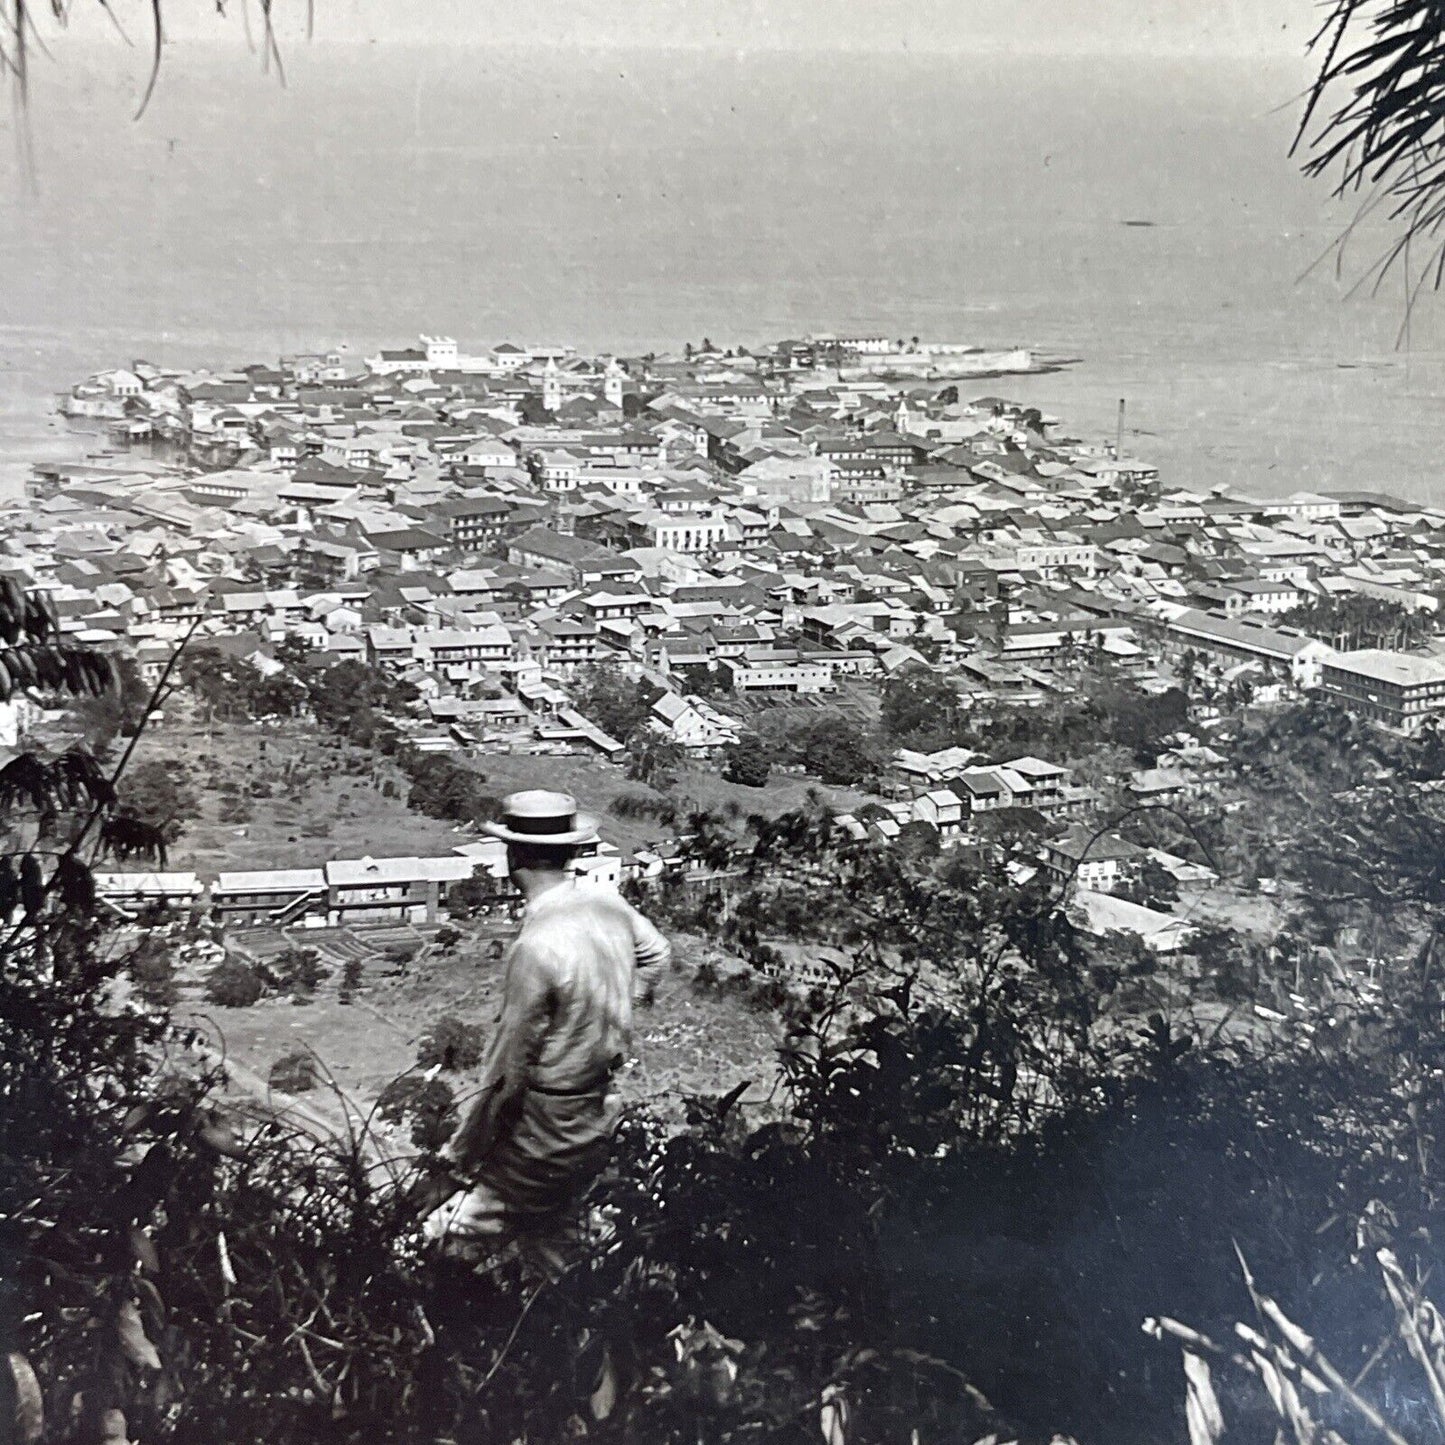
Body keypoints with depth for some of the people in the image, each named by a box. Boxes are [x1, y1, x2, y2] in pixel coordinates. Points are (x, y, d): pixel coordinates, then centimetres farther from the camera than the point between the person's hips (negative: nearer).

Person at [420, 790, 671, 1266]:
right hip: (600, 1116, 8)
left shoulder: (536, 947, -26)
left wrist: (463, 1153, -8)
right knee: (543, 1236, 23)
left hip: (544, 1132, -8)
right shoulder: (609, 904, -4)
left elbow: (506, 1074, -21)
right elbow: (657, 951, 20)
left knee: (449, 1241, 1)